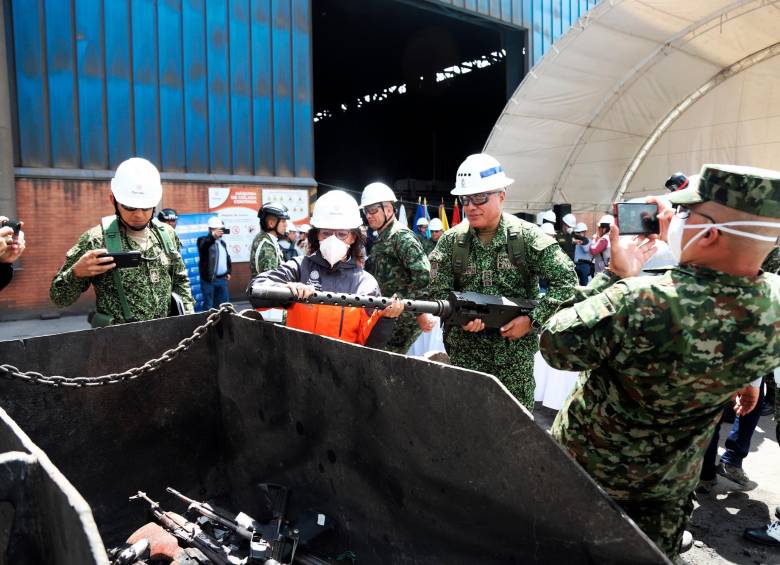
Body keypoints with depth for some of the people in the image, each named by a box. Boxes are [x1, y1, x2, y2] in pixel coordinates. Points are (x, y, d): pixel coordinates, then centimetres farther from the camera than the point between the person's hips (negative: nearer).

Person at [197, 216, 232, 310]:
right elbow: (203, 246, -30)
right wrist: (213, 236, -47)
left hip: (222, 279, 7)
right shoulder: (203, 240, -5)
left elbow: (227, 258, 28)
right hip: (209, 279, -7)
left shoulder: (222, 242, 18)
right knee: (208, 305, -3)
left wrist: (228, 272, 17)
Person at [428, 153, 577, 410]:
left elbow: (566, 281, -6)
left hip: (516, 351, -1)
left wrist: (532, 319, -13)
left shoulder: (528, 236, -6)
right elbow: (438, 290, -1)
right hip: (465, 351, 1)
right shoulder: (451, 241, -1)